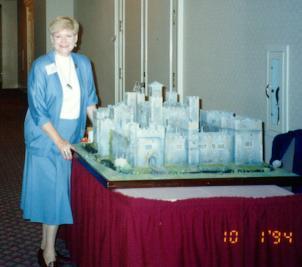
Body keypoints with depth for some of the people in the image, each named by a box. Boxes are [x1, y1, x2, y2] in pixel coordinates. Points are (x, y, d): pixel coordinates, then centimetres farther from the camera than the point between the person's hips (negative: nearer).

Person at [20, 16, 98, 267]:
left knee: (62, 192, 8)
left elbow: (90, 101, 14)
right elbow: (38, 111, -12)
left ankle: (47, 245, 21)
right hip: (47, 138, -4)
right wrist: (59, 141, -17)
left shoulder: (83, 63, 5)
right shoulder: (41, 67, -10)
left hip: (73, 138, 5)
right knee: (51, 192, -2)